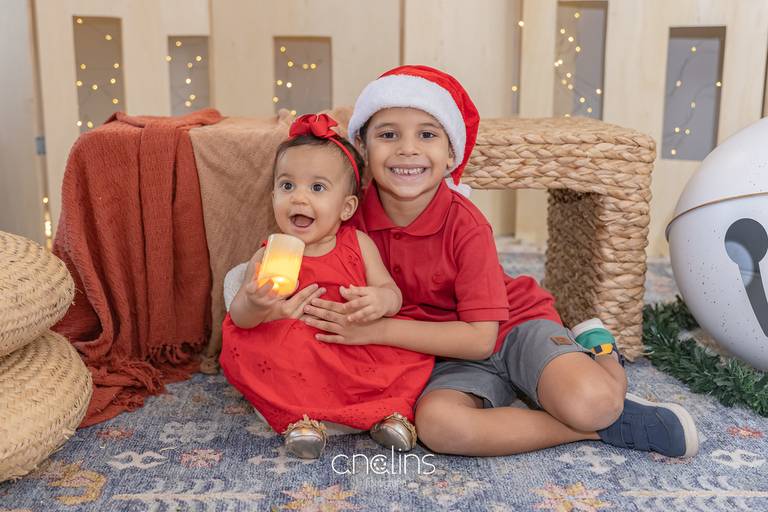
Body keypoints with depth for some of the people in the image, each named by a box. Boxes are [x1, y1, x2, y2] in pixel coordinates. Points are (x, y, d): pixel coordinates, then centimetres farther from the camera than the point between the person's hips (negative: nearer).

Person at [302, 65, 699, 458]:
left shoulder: (466, 225, -19)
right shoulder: (354, 215, -11)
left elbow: (481, 337, -22)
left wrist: (379, 329, -28)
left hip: (515, 327, -3)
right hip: (448, 358, 4)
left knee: (590, 403, -34)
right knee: (436, 423, -33)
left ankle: (598, 354, 4)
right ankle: (608, 426, -16)